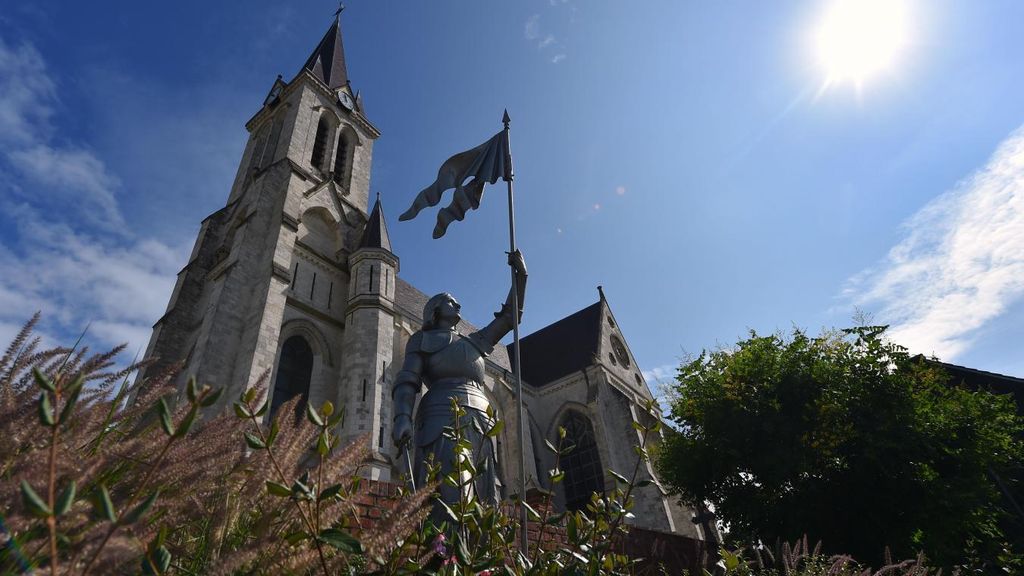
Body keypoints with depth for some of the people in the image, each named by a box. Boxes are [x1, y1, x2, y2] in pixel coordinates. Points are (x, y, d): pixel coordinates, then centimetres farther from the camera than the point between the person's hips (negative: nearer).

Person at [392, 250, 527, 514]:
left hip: (480, 423, 5)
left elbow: (510, 316, 32)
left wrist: (520, 275, 26)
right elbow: (407, 380, 5)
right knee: (450, 503, -23)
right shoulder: (422, 339, 20)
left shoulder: (474, 341, 33)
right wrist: (402, 416, -15)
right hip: (444, 417, -5)